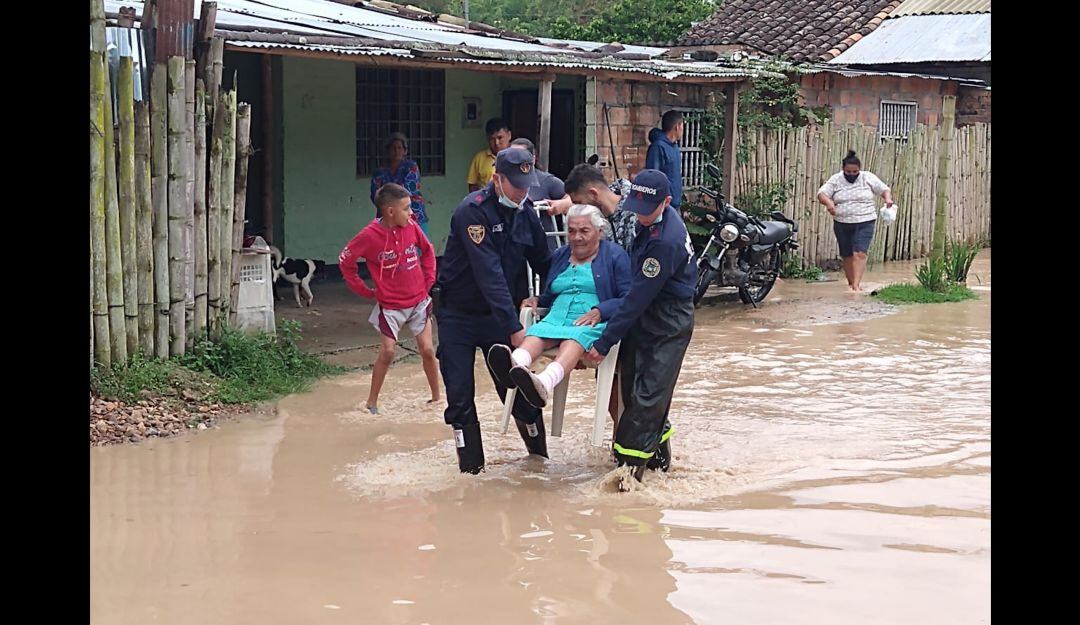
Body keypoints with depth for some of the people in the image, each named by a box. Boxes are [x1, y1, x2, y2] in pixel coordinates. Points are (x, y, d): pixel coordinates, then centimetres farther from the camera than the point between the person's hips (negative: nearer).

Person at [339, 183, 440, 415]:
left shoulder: (412, 227, -6)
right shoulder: (369, 236, -16)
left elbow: (427, 251, 13)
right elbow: (345, 262, -5)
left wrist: (429, 280, 6)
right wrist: (366, 292, -3)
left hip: (419, 300, 3)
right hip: (390, 306, -3)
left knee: (428, 350, 0)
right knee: (387, 352, -6)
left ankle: (436, 397, 15)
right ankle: (371, 402, 9)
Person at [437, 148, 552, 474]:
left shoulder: (525, 211, -3)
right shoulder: (472, 211, -23)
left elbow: (543, 263, 8)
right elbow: (489, 275, -29)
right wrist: (514, 327, -33)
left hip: (499, 315, 4)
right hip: (458, 315, -4)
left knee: (516, 389, 4)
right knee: (459, 395, -2)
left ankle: (540, 453, 21)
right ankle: (471, 467, 9)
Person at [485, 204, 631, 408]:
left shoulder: (615, 255, 9)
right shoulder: (560, 255, 27)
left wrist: (599, 311, -16)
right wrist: (537, 300, 13)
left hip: (594, 324, -5)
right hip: (557, 319, 5)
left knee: (576, 337, -40)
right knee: (537, 331, -31)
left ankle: (545, 383, -70)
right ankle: (515, 365, -66)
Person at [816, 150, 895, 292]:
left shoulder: (868, 178, 1)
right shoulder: (836, 180, 1)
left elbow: (884, 189, 8)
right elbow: (821, 193, -4)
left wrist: (888, 198, -14)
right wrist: (828, 202, -26)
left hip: (864, 223, -2)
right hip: (842, 224, 2)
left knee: (860, 253, -16)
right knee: (847, 255, 10)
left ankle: (856, 284, -21)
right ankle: (850, 282, 24)